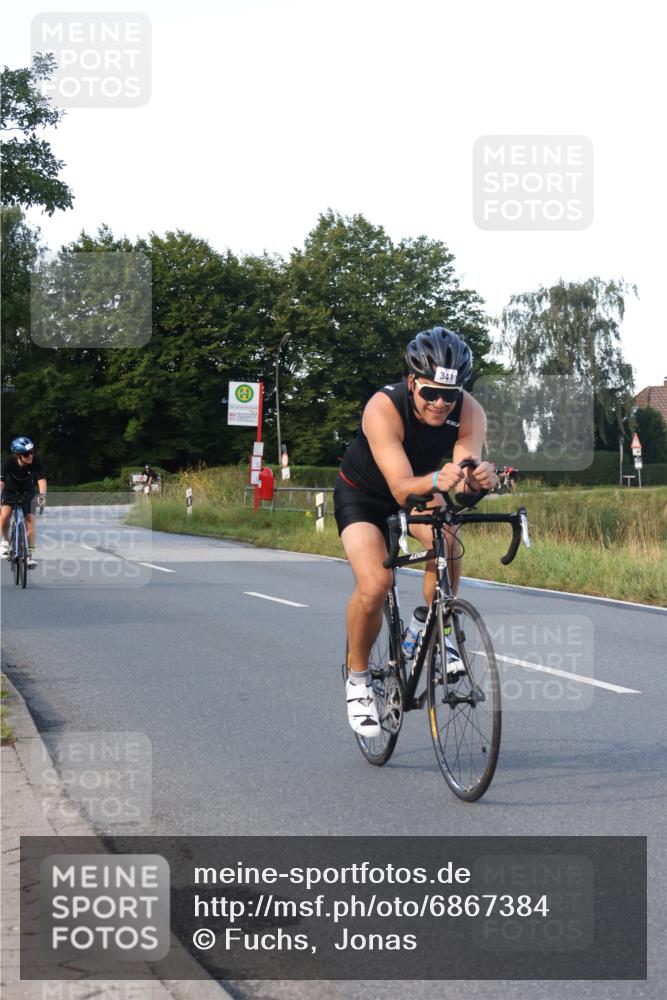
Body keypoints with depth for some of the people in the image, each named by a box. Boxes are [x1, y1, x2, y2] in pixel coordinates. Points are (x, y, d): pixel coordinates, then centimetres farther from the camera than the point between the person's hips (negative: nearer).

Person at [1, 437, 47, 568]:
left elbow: (41, 479, -32)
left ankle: (30, 554, -3)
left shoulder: (36, 461, -28)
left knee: (30, 520, -10)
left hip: (27, 492, 1)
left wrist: (42, 495, -49)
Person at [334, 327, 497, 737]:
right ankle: (359, 677, 0)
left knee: (446, 539, -30)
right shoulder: (383, 408, -35)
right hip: (364, 495, -3)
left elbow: (466, 473, -37)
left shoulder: (470, 412, -25)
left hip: (423, 492, 3)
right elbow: (401, 487, -42)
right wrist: (435, 480, -63)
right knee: (374, 585, -25)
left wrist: (481, 477, -60)